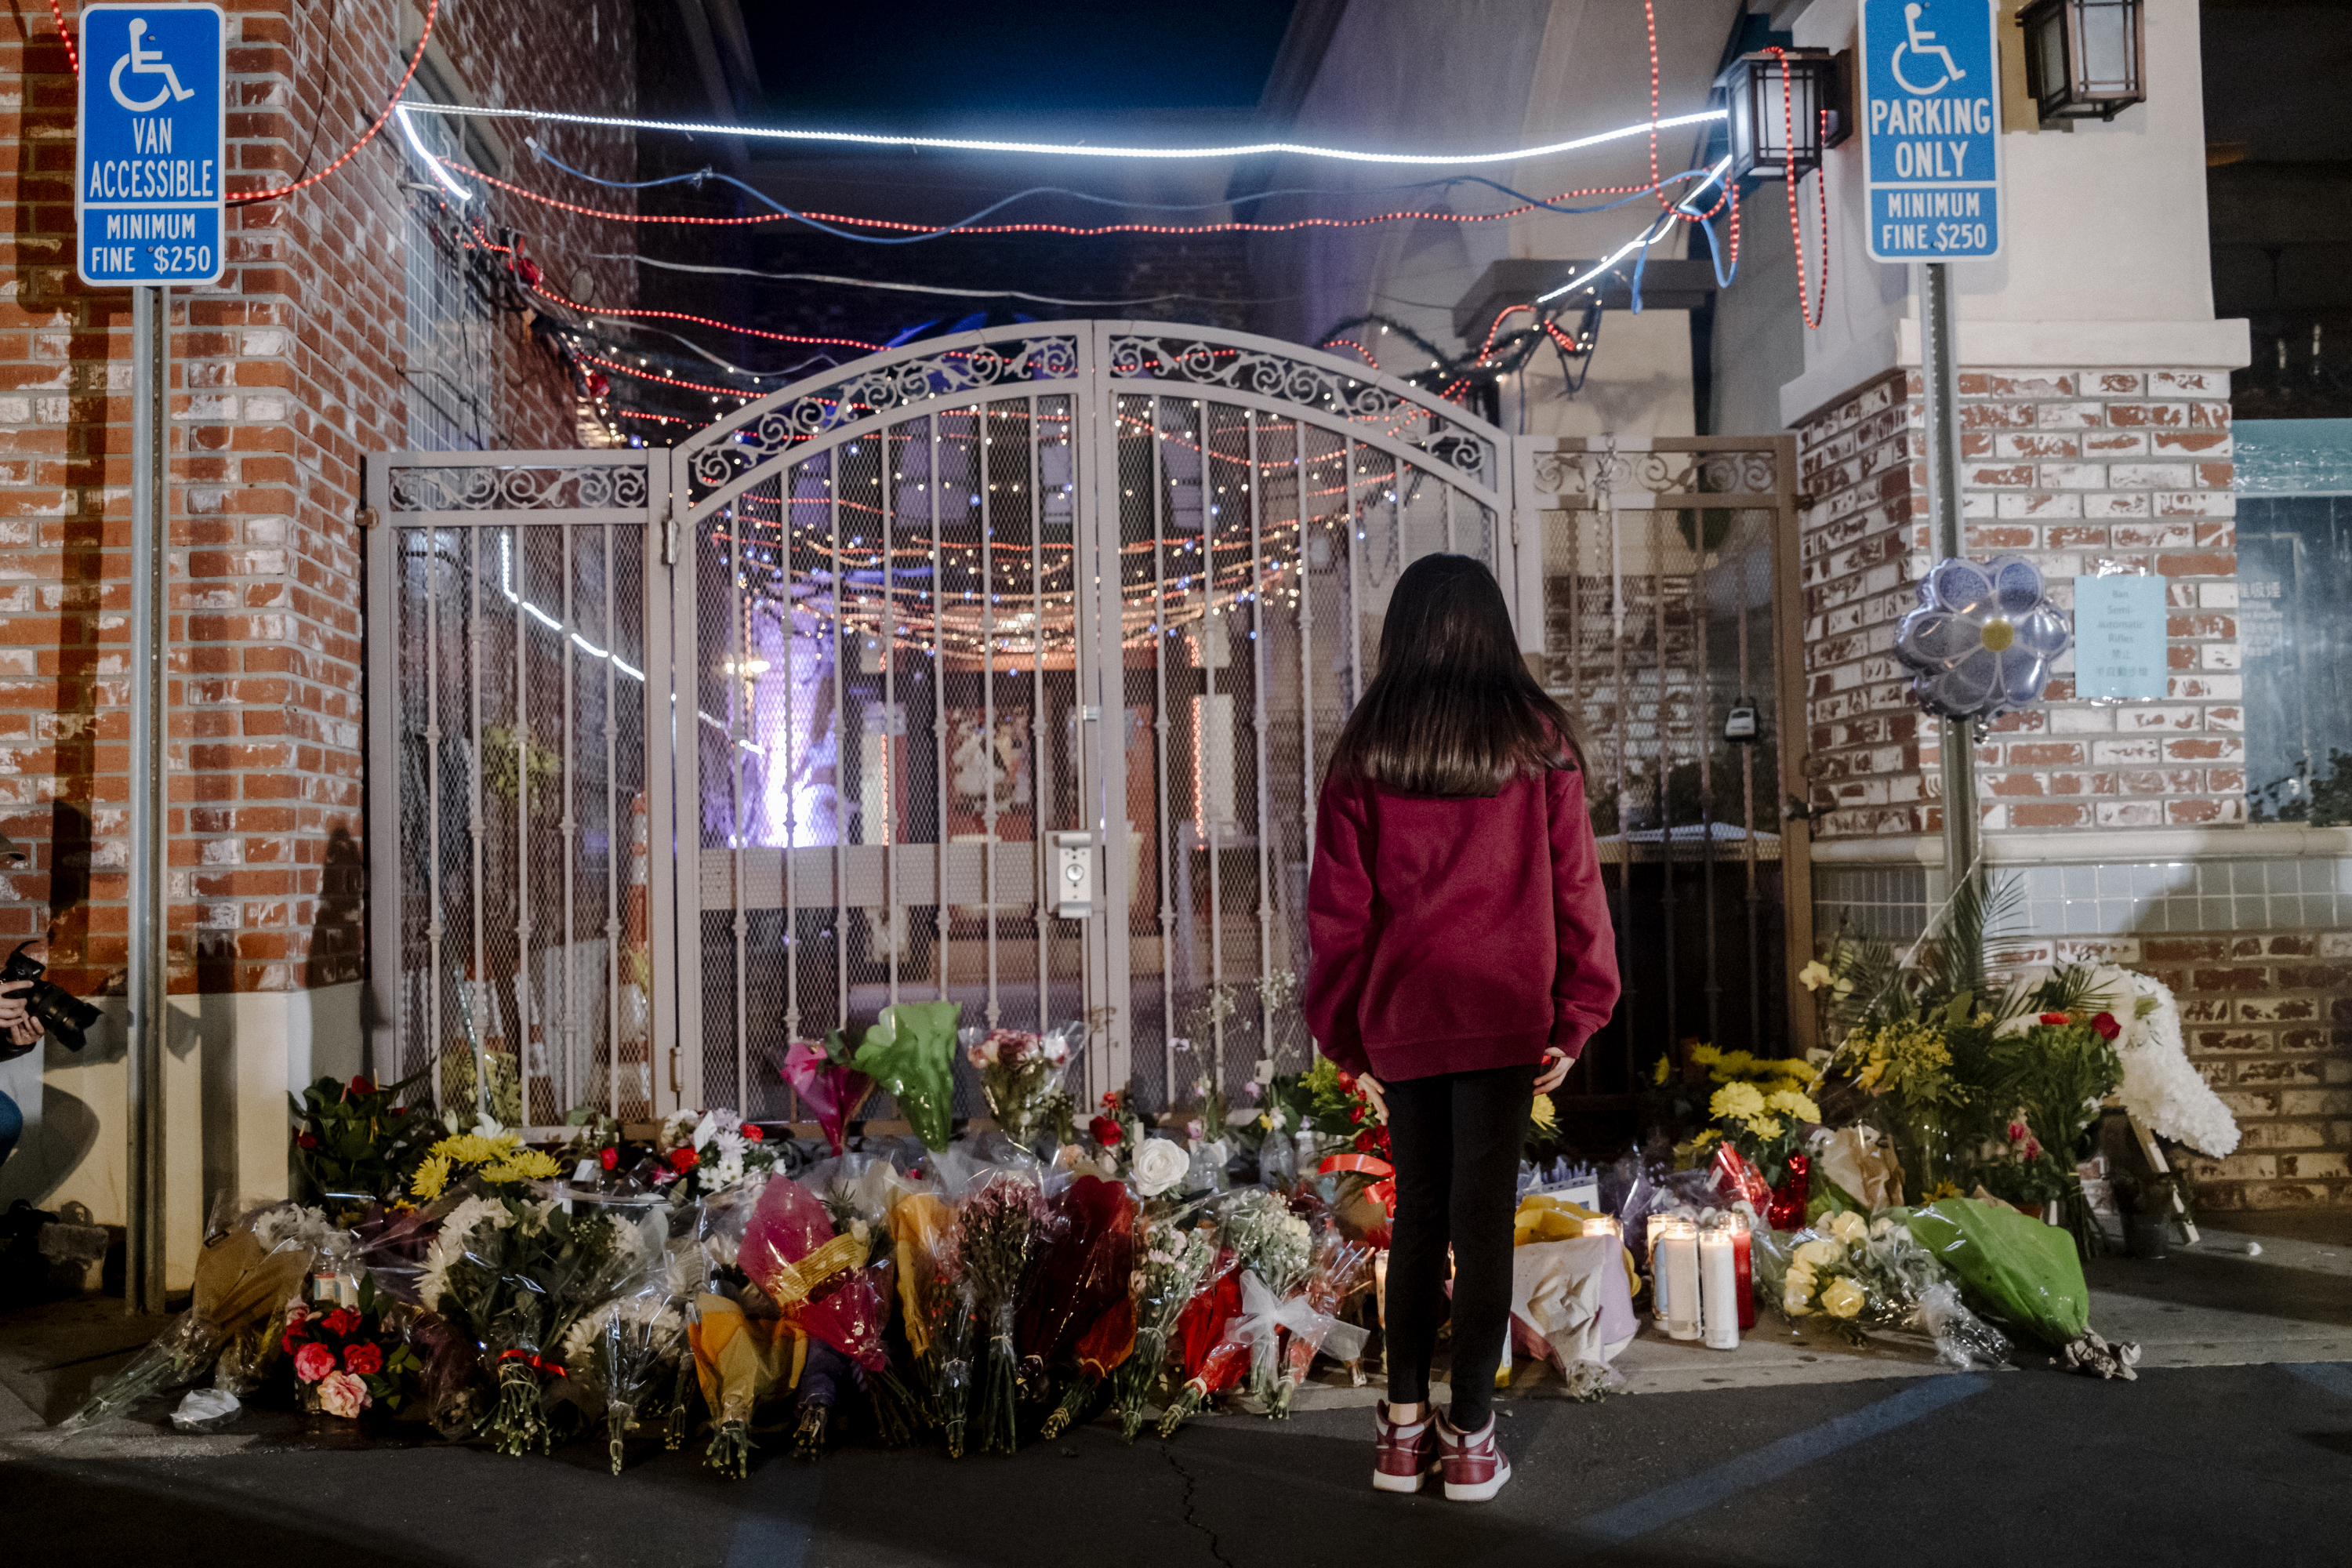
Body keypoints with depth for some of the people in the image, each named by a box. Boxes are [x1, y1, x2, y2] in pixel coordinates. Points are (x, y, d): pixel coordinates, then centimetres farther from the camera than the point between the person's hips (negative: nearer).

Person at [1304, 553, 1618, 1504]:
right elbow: (1574, 884, -1)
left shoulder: (1367, 747, 1)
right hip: (1505, 1015, -1)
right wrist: (1576, 1018, 6)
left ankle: (1403, 1427, 18)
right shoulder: (1537, 737, 0)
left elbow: (1338, 903, 2)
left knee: (1416, 1211, 14)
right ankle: (1471, 1438, 11)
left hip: (1402, 1019, 1)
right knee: (1483, 1215, 5)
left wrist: (1347, 1033, 9)